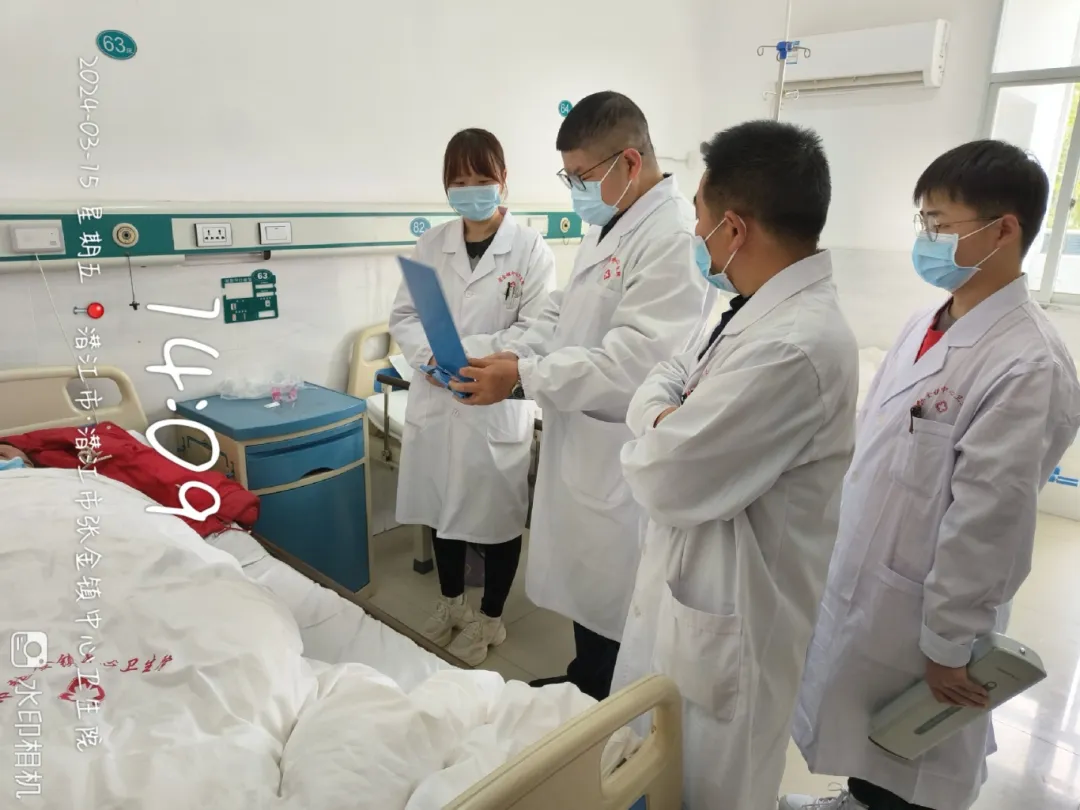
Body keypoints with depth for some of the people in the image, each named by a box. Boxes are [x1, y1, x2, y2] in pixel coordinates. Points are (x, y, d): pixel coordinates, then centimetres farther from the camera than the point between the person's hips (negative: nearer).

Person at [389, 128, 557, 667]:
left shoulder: (531, 248, -6)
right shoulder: (431, 245, 6)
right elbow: (402, 316, 4)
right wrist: (431, 354, -15)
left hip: (498, 404, -4)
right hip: (435, 400, 4)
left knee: (497, 515, 9)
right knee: (442, 506, 18)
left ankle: (490, 618, 31)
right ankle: (450, 602, 40)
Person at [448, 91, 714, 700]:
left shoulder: (675, 237, -19)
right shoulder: (608, 226, 13)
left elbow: (636, 359, -27)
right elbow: (563, 315, 17)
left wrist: (523, 376, -22)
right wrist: (511, 355, 0)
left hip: (624, 453, -9)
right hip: (580, 440, 9)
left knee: (613, 600, 8)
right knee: (583, 580, 22)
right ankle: (584, 682, 42)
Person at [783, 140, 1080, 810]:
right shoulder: (927, 324, 1)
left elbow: (987, 522, -21)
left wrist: (949, 644, -13)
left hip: (920, 610, -7)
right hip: (861, 579, 7)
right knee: (867, 734, 29)